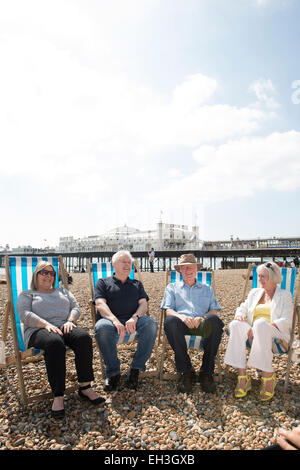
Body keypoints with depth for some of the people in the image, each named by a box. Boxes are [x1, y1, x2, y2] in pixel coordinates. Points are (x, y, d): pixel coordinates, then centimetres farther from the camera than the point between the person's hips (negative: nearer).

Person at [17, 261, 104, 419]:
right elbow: (25, 314, 0)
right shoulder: (26, 294, 18)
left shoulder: (63, 291, 28)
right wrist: (46, 324, -17)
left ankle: (85, 388, -23)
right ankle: (58, 396, -35)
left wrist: (70, 320, -6)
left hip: (64, 327, 3)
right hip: (39, 330, -3)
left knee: (84, 337, -31)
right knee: (55, 342, -40)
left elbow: (75, 307, 17)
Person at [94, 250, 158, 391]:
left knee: (151, 323, -31)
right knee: (101, 327, -37)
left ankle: (136, 369, -17)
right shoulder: (103, 283, 18)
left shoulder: (137, 284, 27)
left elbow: (144, 304, 11)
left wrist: (134, 318, -13)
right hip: (111, 320, -2)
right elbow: (100, 304, 1)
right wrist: (115, 320, -19)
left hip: (134, 321, 2)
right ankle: (113, 372, -16)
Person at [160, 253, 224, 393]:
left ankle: (207, 372, -22)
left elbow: (214, 310, 15)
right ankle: (185, 371, -22)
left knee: (214, 320, -35)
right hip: (182, 324, 0)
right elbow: (168, 310, 10)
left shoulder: (207, 288, 29)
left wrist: (203, 318, -9)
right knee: (170, 321, -36)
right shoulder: (172, 287, 25)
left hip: (203, 325, 1)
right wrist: (181, 317, -13)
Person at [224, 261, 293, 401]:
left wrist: (266, 326, -17)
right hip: (254, 332, 4)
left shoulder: (284, 295, 12)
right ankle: (242, 377, -32)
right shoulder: (254, 292, 25)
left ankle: (268, 377, -29)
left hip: (276, 333, -3)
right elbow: (242, 308, 20)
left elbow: (286, 321, -1)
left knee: (260, 324, -39)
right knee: (235, 325, -31)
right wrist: (240, 316, -5)